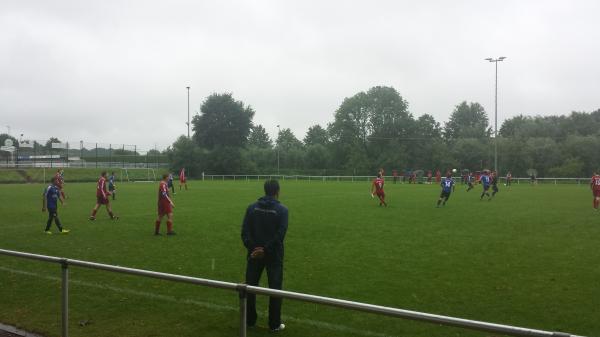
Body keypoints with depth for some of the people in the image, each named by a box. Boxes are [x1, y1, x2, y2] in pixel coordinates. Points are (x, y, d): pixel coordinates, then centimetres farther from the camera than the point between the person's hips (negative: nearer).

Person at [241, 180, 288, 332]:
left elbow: (245, 231, -6)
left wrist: (253, 248, -10)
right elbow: (280, 234, -16)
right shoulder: (282, 210, -8)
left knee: (250, 286, 16)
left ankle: (249, 320, 26)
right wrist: (266, 250, -15)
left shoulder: (252, 208, 2)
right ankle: (274, 324, 14)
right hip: (274, 255, -3)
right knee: (275, 289, 8)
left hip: (254, 253, 3)